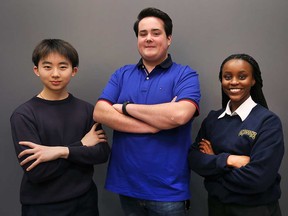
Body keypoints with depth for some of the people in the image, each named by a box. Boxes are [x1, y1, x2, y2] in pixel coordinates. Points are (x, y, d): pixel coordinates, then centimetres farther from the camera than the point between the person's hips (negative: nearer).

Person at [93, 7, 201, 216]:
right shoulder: (122, 74, 6)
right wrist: (154, 126, -15)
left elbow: (180, 114, -23)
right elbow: (100, 113, -7)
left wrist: (126, 107, -12)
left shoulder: (185, 75, -5)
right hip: (126, 184, 3)